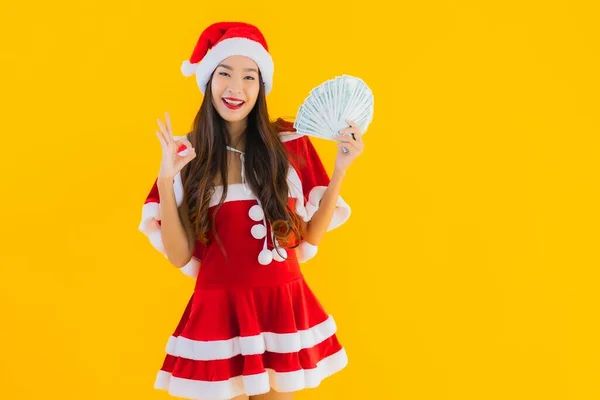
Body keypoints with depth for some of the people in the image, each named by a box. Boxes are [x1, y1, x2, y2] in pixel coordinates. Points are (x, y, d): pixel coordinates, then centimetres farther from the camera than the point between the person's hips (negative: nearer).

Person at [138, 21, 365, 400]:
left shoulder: (290, 144, 0)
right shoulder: (187, 155, -1)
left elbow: (310, 238, 1)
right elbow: (180, 256, -5)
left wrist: (340, 170, -7)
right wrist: (166, 180, -16)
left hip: (283, 308, 1)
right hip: (217, 314, -1)